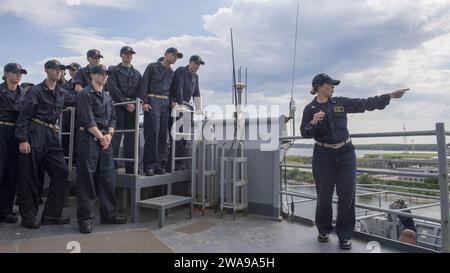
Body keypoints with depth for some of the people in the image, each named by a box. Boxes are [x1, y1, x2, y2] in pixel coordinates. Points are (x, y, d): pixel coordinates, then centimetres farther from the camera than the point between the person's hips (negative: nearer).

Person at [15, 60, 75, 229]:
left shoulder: (62, 93, 14)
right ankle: (28, 216, 12)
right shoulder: (35, 91, -3)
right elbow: (24, 116, -7)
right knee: (30, 176, -1)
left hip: (52, 136, 6)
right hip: (35, 134, -6)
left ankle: (51, 215, 6)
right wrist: (22, 140, -14)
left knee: (61, 171, -3)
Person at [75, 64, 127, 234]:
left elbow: (112, 118, 14)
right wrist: (101, 137, -11)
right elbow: (88, 119, -11)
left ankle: (109, 214, 18)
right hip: (89, 138, -7)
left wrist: (109, 135, -2)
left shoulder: (107, 97, 19)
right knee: (87, 178, -4)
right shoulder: (85, 94, -2)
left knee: (108, 177, 8)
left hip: (105, 139, 7)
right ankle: (85, 218, 3)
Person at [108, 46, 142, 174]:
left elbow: (140, 90, 9)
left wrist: (133, 103, -8)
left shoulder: (137, 73, 20)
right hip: (118, 106, -3)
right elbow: (113, 89, -4)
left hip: (132, 107, 3)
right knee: (116, 136, -8)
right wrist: (126, 103, -12)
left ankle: (130, 168, 6)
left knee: (131, 138, 2)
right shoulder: (113, 70, 9)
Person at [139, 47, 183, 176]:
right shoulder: (152, 67, 5)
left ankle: (158, 164, 8)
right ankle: (149, 165, -6)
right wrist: (144, 101, -12)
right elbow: (144, 84, -2)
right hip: (152, 101, -5)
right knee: (152, 133, -11)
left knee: (163, 134, 2)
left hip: (166, 104, 5)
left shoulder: (172, 73, 20)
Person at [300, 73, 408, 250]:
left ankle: (345, 235, 17)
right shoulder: (310, 109, -1)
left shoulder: (340, 103, 6)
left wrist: (390, 96, 6)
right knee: (324, 195, 4)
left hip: (345, 154, 3)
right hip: (323, 156, -2)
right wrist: (313, 123, -25)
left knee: (347, 195, 3)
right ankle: (324, 230, 26)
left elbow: (365, 104, 8)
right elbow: (305, 134, -5)